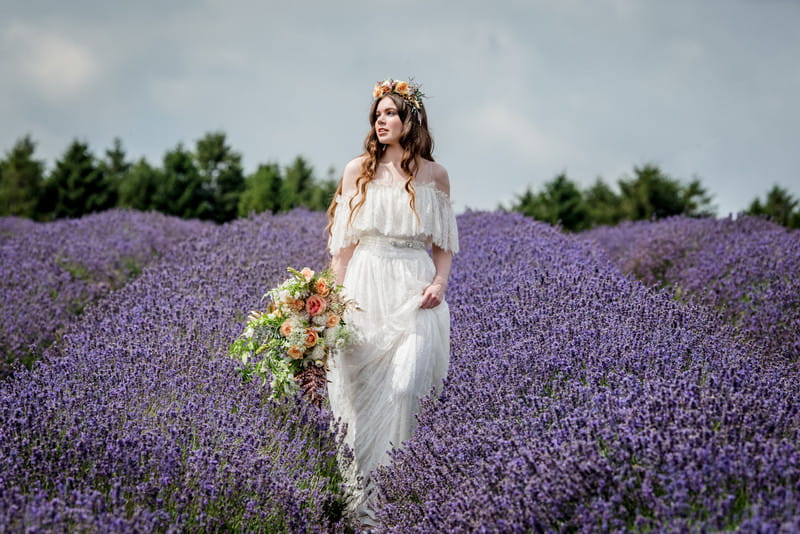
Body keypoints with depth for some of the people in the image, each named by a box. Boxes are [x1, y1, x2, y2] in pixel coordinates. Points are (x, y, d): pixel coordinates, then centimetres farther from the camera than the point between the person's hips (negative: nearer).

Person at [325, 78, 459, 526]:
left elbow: (444, 243, 11)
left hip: (414, 295, -1)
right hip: (365, 291, 1)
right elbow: (343, 242, 8)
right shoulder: (358, 171, 8)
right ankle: (362, 498, 7)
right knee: (361, 391, -2)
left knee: (404, 388, -15)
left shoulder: (434, 175, 7)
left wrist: (440, 283, -6)